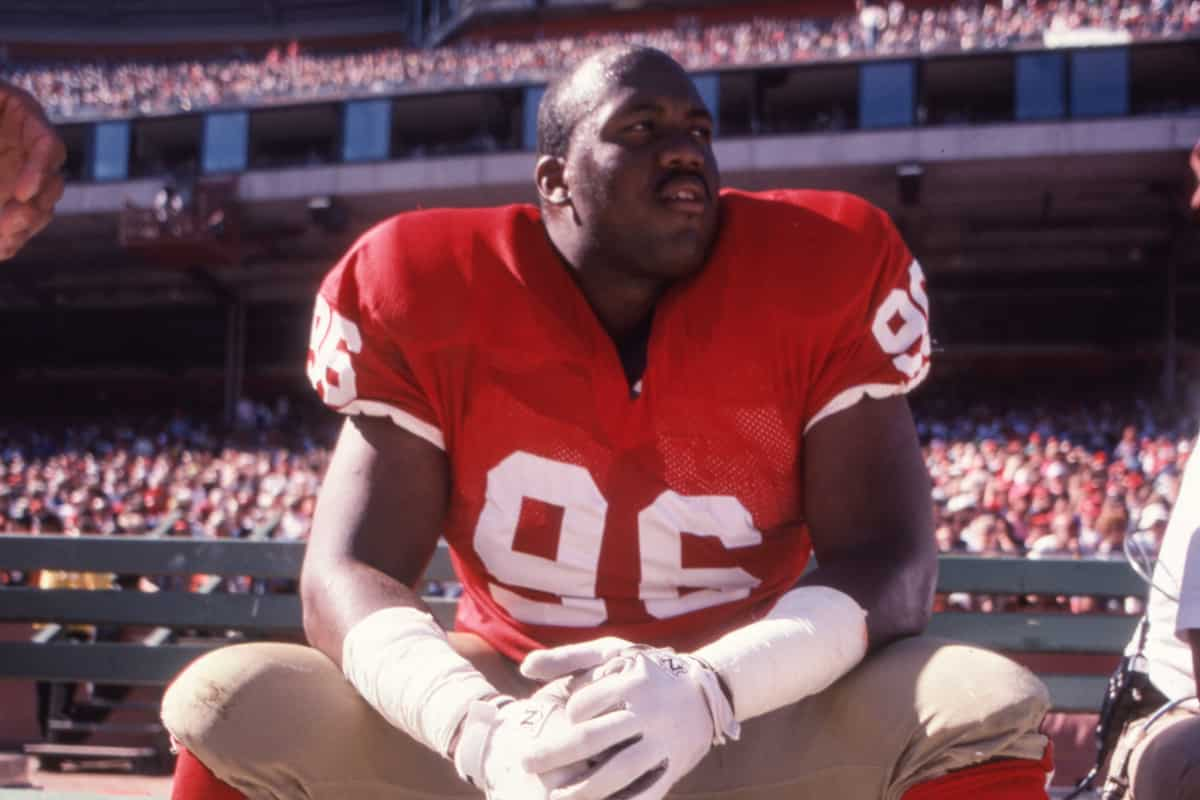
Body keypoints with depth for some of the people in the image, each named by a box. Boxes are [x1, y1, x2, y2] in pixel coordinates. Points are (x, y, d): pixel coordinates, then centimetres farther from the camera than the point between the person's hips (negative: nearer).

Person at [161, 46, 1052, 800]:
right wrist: (482, 729, -37)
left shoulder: (815, 282, -12)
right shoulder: (434, 299, -12)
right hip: (504, 703, 0)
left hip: (760, 711, 0)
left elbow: (890, 557, -15)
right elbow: (349, 574, -16)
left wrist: (706, 689, -35)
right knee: (232, 704, -21)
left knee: (987, 709, -26)